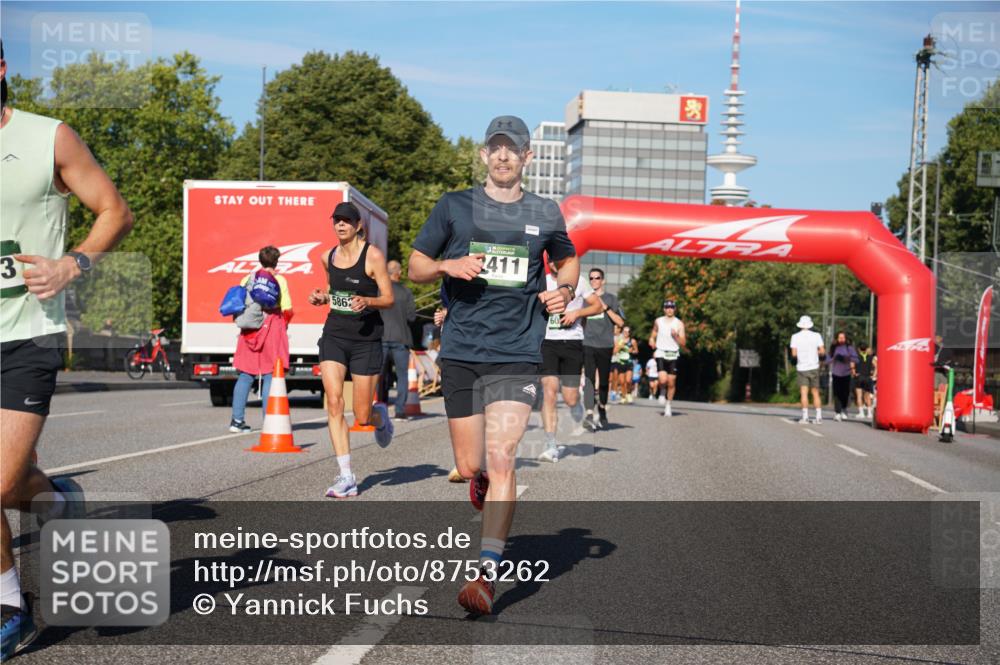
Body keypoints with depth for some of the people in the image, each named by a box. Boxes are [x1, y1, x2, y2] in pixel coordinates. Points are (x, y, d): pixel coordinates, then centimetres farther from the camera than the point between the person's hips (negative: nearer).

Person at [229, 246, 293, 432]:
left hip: (249, 330, 4)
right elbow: (287, 308, -7)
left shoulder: (247, 279, 9)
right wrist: (284, 325, 10)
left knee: (245, 375, 9)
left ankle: (237, 419, 7)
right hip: (272, 327, -4)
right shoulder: (279, 280, -2)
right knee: (270, 376, 0)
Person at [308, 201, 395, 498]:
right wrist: (321, 298, 4)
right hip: (334, 334, 4)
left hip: (366, 338, -4)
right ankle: (346, 477, -8)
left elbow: (389, 299, -7)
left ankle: (380, 415, 39)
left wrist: (366, 301, -26)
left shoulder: (373, 256, -8)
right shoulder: (328, 257, 8)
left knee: (362, 416, -1)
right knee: (334, 403, -13)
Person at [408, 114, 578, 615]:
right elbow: (415, 267, 9)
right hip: (460, 352, 1)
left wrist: (565, 290, 4)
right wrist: (448, 265, -12)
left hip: (518, 354, -1)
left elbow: (568, 260, 26)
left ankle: (487, 573, -11)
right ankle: (485, 482, 44)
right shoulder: (454, 207, 6)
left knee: (500, 460, -14)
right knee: (470, 467, 5)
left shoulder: (545, 213, 9)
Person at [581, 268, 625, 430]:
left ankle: (602, 409, 31)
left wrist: (606, 308, -10)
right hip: (587, 344, 0)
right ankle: (590, 414, -22)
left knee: (604, 380, 9)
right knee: (589, 379, -14)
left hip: (605, 345, 0)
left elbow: (620, 322, -1)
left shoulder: (611, 298, 7)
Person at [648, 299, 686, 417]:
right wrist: (652, 341, -1)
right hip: (661, 354, 0)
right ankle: (662, 392, 16)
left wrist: (676, 336, -17)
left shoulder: (679, 323, 2)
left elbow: (683, 344, 0)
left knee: (671, 383, 0)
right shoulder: (658, 321, 8)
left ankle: (669, 405, 18)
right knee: (662, 380, -19)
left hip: (673, 355, 0)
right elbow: (653, 336, 21)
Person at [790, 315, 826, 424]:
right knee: (815, 393, 8)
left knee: (804, 393, -3)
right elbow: (822, 351, -4)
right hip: (814, 367, 1)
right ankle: (819, 417, 5)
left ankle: (805, 416, -11)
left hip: (801, 367, -1)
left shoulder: (795, 337, -2)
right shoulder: (816, 335, -1)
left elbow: (794, 354, -5)